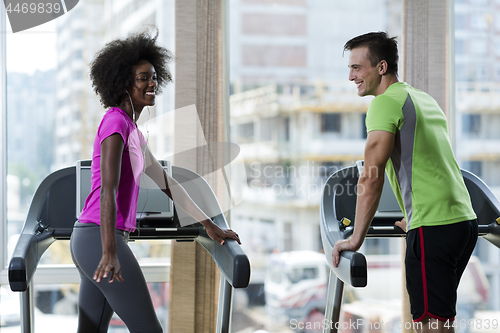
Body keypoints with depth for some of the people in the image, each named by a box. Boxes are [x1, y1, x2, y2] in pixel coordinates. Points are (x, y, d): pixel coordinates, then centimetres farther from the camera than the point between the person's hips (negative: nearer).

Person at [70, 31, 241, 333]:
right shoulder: (115, 121, -11)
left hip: (89, 240, 10)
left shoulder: (132, 130, 20)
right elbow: (108, 190, -22)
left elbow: (165, 181, 26)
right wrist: (110, 252, -31)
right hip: (100, 240, -10)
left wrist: (209, 224, 27)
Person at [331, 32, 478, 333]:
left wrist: (356, 238, -13)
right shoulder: (426, 100, 20)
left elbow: (371, 176, -16)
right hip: (465, 219, 9)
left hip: (433, 228, -9)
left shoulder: (385, 103, -8)